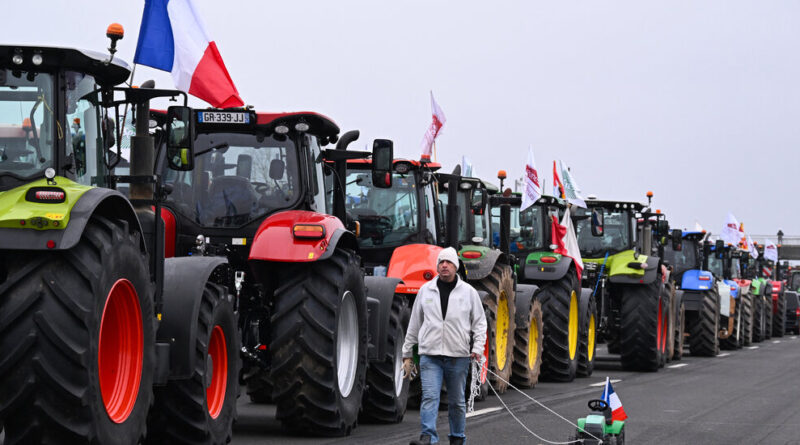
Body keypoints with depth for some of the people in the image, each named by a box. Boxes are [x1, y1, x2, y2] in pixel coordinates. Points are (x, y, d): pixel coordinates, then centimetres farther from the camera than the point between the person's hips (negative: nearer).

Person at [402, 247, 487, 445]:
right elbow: (414, 324, 13)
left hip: (458, 356, 0)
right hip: (430, 356, 0)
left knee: (457, 401, 11)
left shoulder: (468, 292, 4)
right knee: (429, 397, -14)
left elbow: (480, 322, 8)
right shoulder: (425, 290, 7)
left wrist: (478, 347, -7)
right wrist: (407, 353, 13)